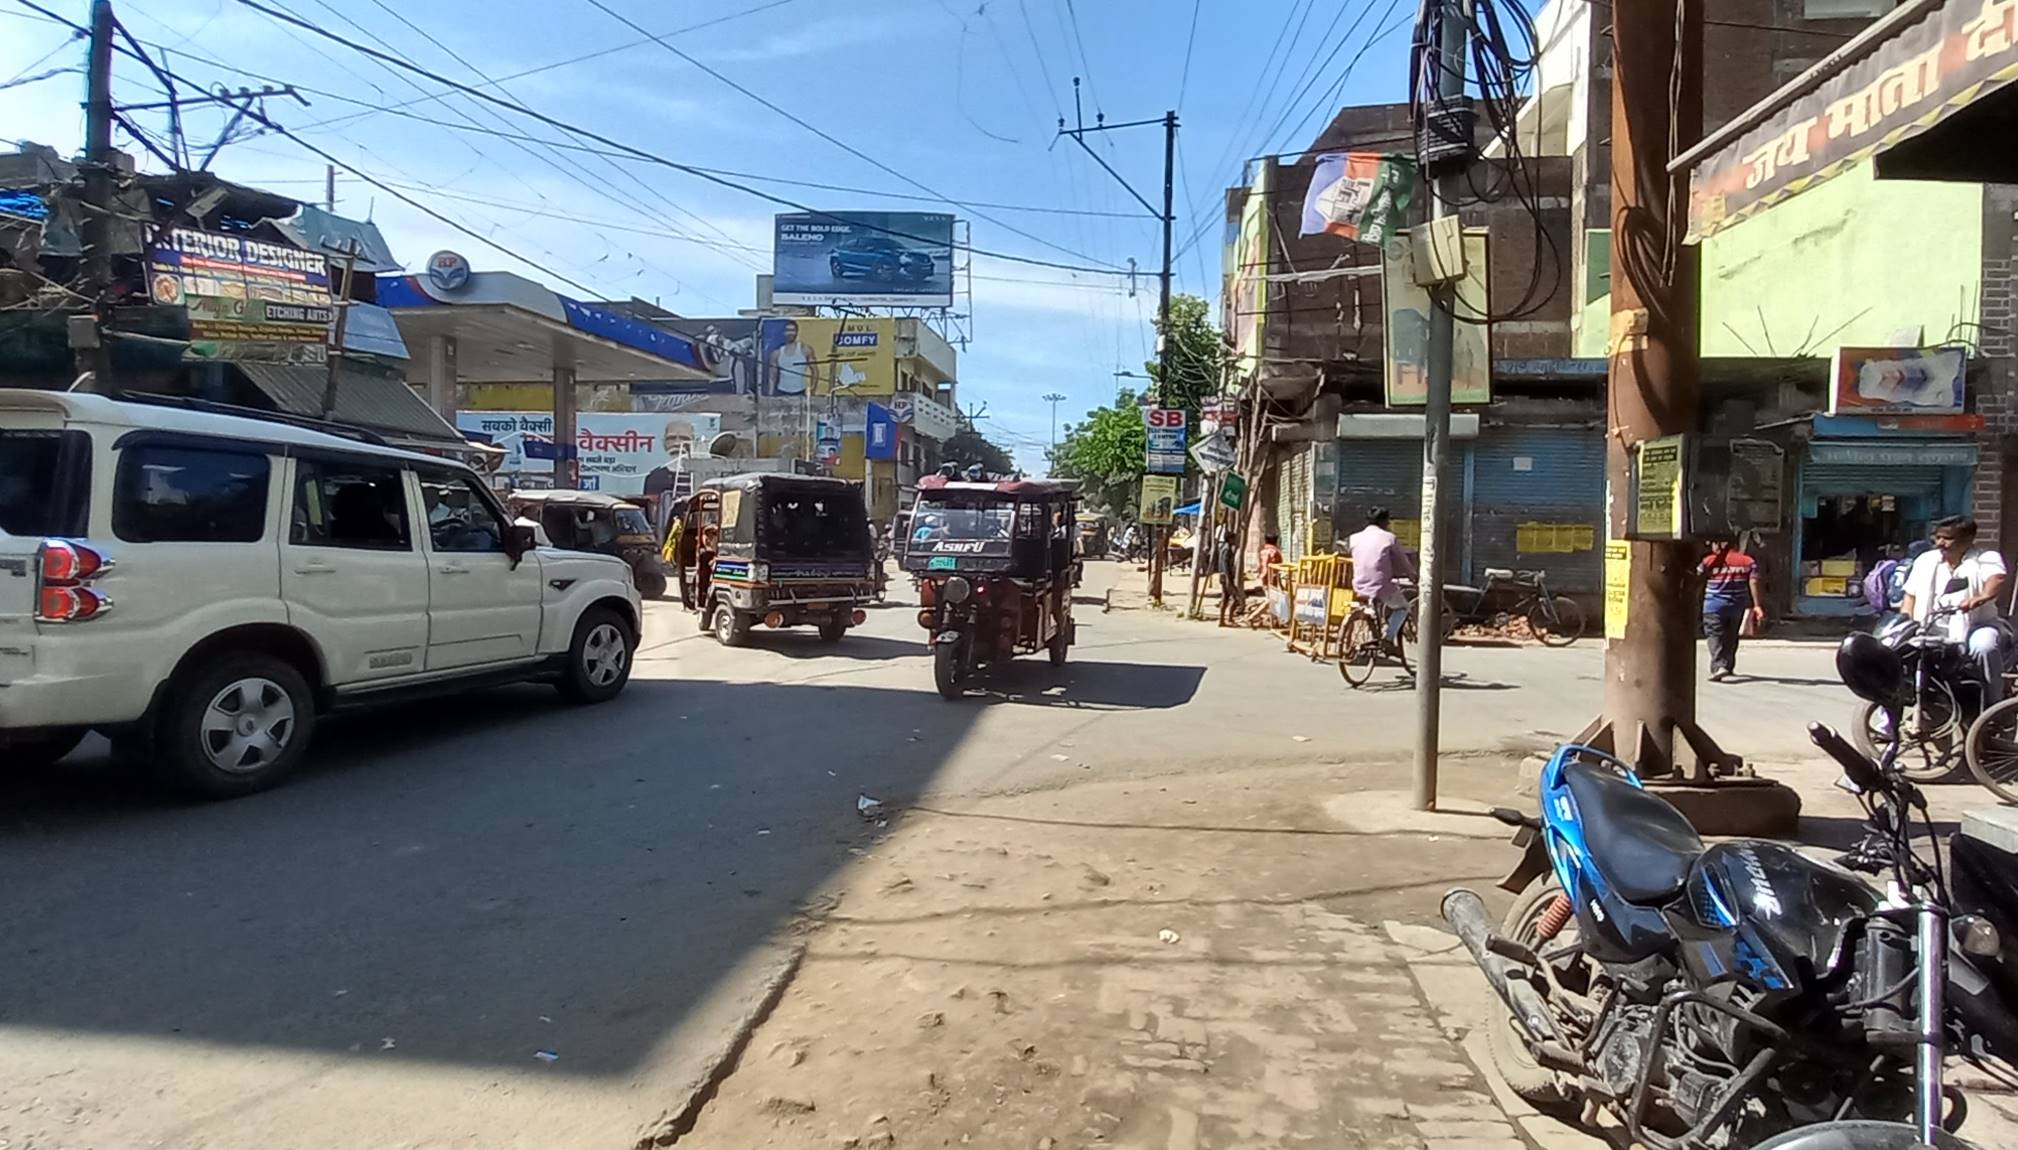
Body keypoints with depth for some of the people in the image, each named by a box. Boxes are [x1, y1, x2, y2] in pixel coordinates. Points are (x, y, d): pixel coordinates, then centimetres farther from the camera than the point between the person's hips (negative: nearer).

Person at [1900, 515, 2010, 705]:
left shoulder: (1985, 559, -7)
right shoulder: (1926, 560, 9)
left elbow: (1997, 578, -31)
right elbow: (1911, 595, 10)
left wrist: (1982, 597, -54)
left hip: (1975, 625, -4)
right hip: (1933, 629, 4)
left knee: (1984, 647, -36)